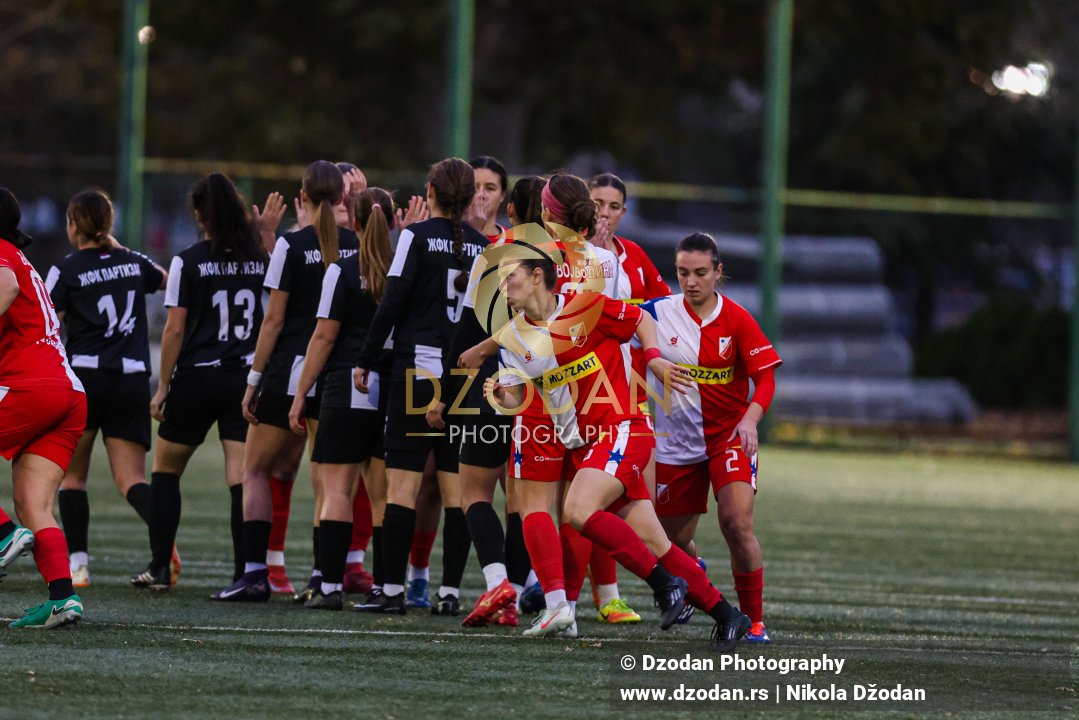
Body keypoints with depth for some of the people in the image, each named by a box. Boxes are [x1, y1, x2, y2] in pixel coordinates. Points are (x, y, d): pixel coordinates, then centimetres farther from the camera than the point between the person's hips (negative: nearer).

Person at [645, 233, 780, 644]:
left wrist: (750, 419, -27)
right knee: (672, 539, 10)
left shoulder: (737, 320, -9)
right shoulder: (657, 313, -5)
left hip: (728, 436, -2)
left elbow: (765, 377, -11)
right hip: (676, 439, 2)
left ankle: (754, 621, -10)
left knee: (737, 521, -22)